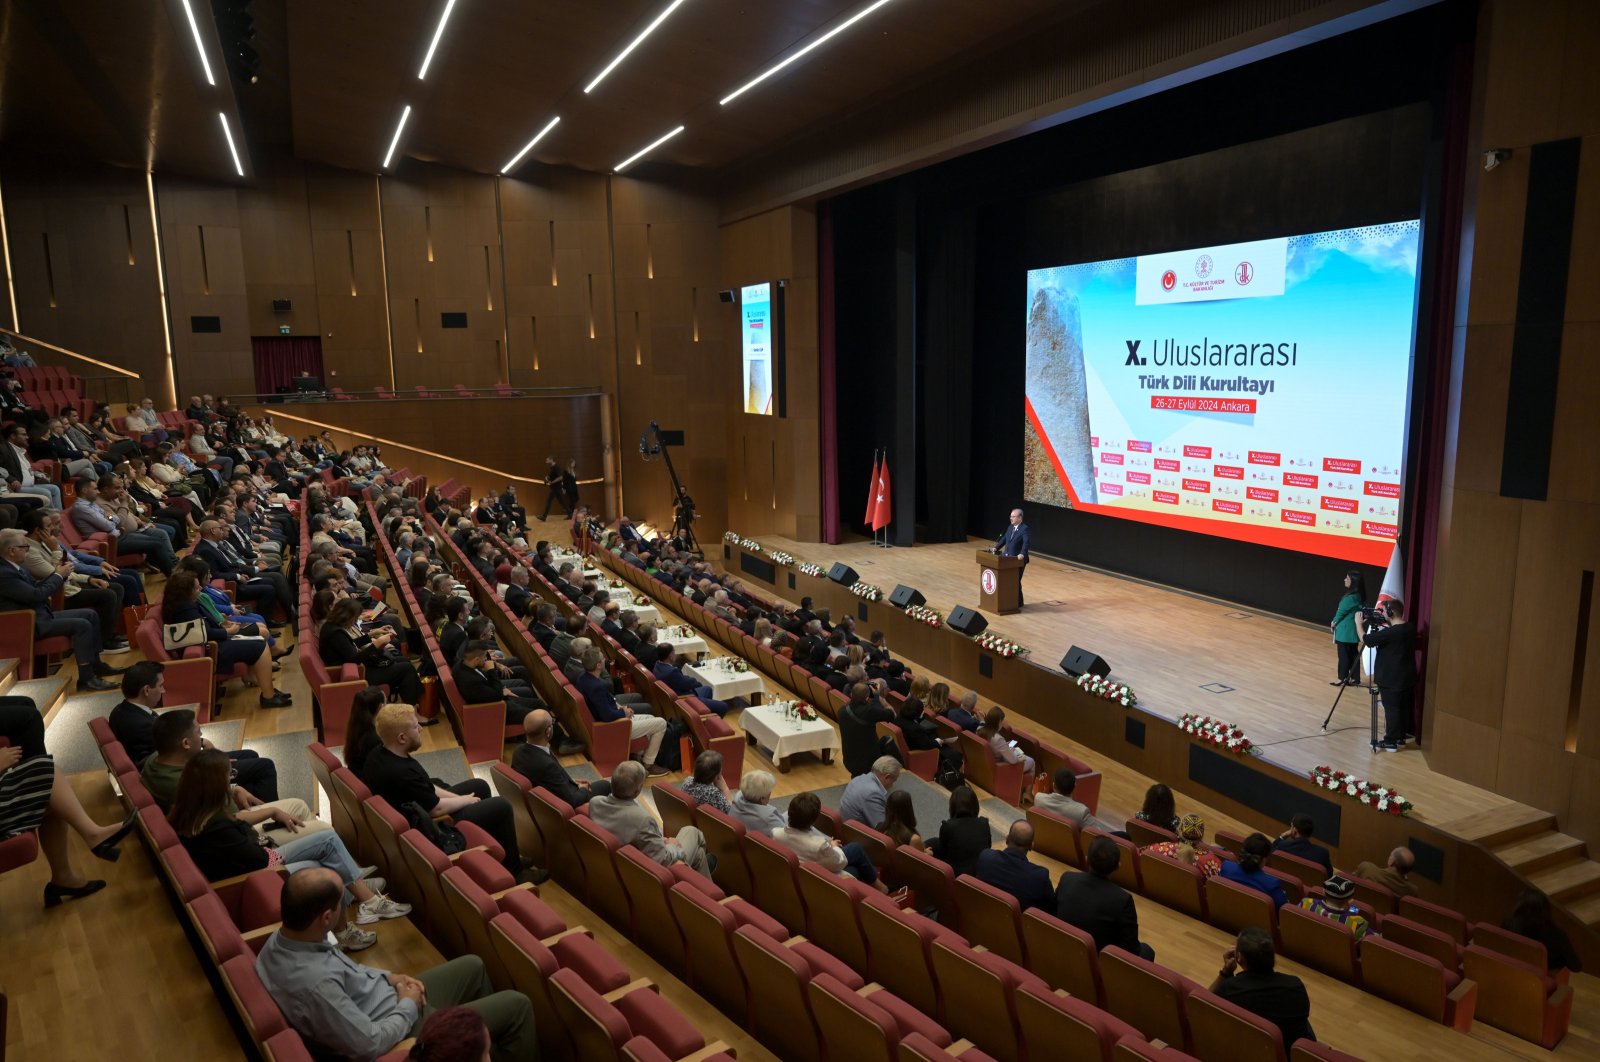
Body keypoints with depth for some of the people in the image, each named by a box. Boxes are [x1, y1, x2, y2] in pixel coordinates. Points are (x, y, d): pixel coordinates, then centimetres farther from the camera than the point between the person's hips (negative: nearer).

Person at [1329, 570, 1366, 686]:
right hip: (1354, 631, 8)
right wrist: (1336, 622, 8)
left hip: (1345, 631, -8)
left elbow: (1341, 611, -14)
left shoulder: (1350, 597, -23)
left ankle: (1343, 679, 12)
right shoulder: (1359, 596, 5)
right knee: (1353, 654, 13)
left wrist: (1334, 623, 4)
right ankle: (1355, 678, 19)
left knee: (1344, 655, 3)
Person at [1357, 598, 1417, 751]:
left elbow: (1366, 640, -17)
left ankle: (1391, 742, 5)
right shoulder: (1410, 628, 2)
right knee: (1404, 707, 16)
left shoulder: (1390, 633, -24)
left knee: (1391, 709, -1)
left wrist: (1359, 623, -4)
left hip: (1391, 679, -8)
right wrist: (1385, 625, 10)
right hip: (1407, 677, 9)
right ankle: (1401, 737, 28)